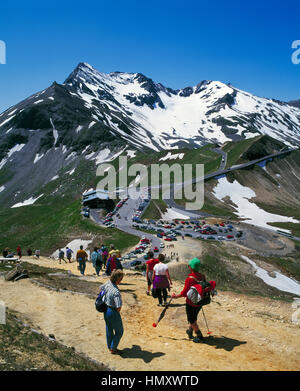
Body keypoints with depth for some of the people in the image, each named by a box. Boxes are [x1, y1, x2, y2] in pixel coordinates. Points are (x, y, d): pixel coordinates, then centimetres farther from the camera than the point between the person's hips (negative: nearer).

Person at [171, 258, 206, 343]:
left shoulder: (189, 279, -26)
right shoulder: (202, 276, -7)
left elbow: (185, 292, -22)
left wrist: (176, 296, -6)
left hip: (191, 303, -6)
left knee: (192, 321, 10)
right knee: (193, 318, 25)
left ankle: (200, 337, 14)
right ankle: (190, 331, 39)